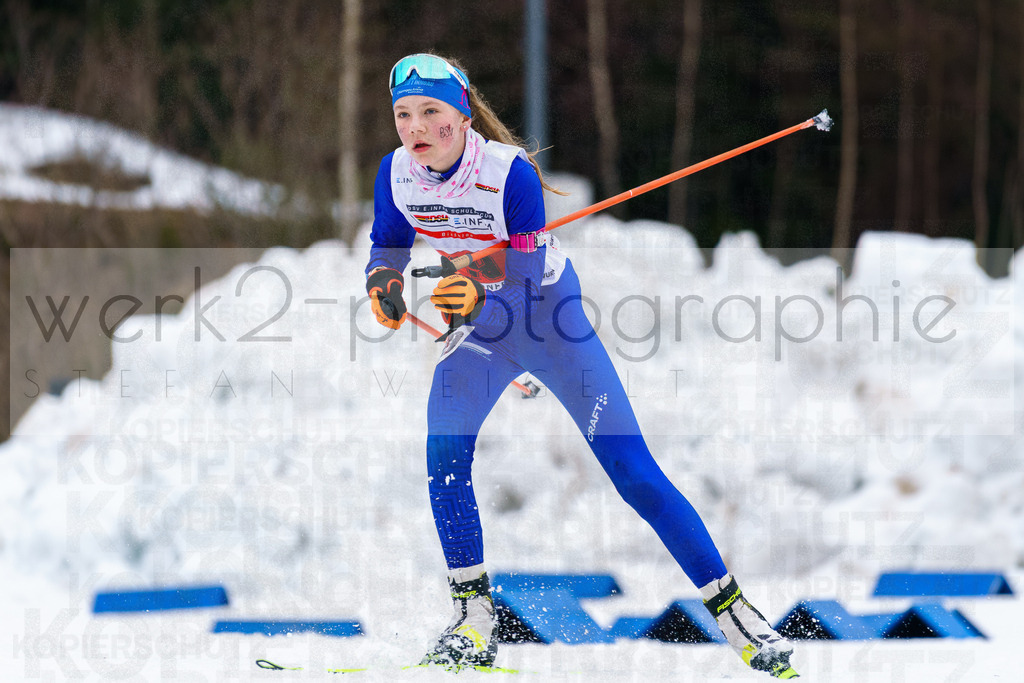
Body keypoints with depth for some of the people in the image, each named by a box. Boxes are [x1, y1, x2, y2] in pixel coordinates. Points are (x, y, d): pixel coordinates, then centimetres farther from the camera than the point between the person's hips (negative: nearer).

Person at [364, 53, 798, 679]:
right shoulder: (397, 174, -15)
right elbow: (388, 247, 2)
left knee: (634, 473, -6)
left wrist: (480, 299, -51)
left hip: (551, 320, -4)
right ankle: (475, 620, -9)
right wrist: (384, 281, -20)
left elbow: (525, 290, -30)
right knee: (445, 451, -21)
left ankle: (733, 611, 3)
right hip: (479, 329, 4)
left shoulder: (511, 174, -29)